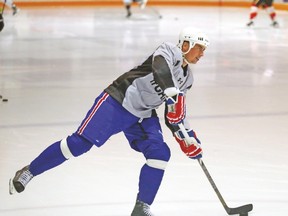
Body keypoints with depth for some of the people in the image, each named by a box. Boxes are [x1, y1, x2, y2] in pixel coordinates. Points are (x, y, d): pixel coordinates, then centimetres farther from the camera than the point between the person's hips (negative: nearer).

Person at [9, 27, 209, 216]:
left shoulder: (187, 77, 14)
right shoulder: (169, 50, -12)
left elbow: (176, 113, 20)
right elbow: (161, 67, -36)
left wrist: (189, 139, 9)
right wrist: (172, 95, -48)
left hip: (143, 115, 8)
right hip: (117, 101, -8)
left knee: (160, 154, -10)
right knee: (80, 143, -11)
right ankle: (29, 172, 2)